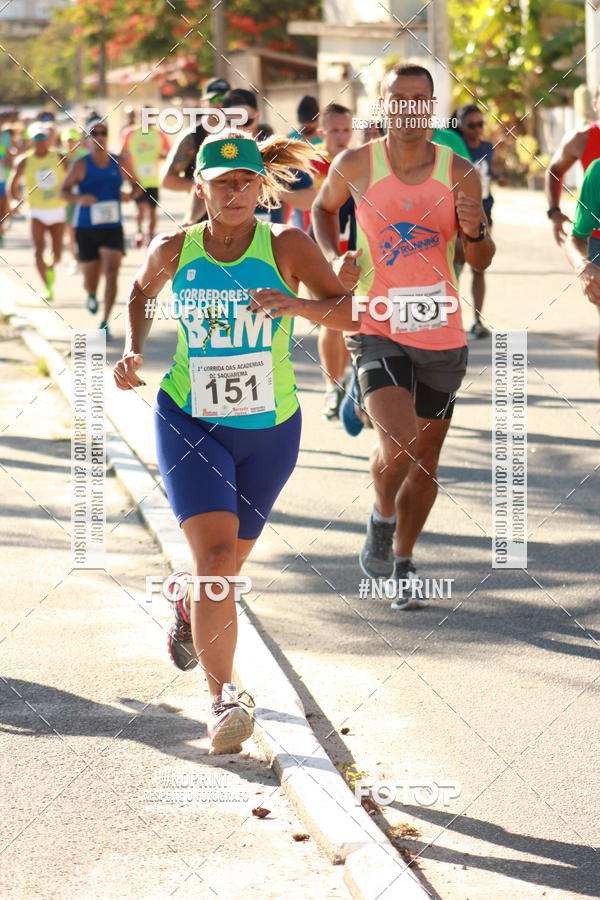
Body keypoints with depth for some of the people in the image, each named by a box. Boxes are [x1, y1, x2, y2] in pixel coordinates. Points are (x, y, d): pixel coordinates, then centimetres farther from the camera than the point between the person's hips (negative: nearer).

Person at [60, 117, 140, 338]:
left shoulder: (119, 164, 4)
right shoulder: (81, 165, -3)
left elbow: (136, 184, 17)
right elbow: (64, 191, -3)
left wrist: (130, 195, -6)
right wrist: (79, 198, -23)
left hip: (112, 227, 1)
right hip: (86, 228, -1)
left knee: (112, 272, -15)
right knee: (90, 279, 7)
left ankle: (105, 323, -10)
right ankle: (91, 296, 46)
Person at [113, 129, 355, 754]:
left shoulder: (286, 247, -11)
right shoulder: (173, 251, -6)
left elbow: (352, 313, -16)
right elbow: (142, 292, 17)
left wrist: (298, 305, -34)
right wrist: (133, 351, 1)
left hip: (270, 430, 1)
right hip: (189, 421, -1)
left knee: (229, 562, 18)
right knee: (215, 551, -21)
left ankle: (189, 604, 55)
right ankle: (222, 701, -21)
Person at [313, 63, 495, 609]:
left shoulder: (460, 174, -1)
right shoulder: (356, 166, -3)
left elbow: (482, 261, 7)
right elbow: (323, 207, 18)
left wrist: (473, 231, -15)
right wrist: (334, 257, 1)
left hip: (441, 335, 2)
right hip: (378, 331, -2)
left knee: (426, 461, 11)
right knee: (399, 441, -21)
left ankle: (403, 562, 32)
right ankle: (382, 518, 11)